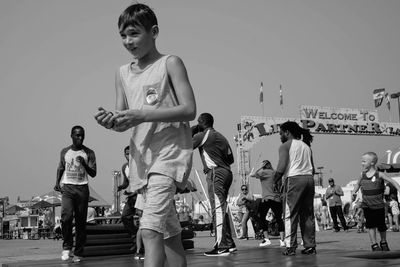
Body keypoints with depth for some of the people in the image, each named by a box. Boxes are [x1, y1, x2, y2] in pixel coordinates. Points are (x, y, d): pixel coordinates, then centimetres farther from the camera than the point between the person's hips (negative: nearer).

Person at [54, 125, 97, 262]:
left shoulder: (89, 153, 3)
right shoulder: (64, 152, 9)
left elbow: (93, 174, -1)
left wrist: (84, 164, -17)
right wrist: (57, 182, 7)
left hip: (82, 188, 0)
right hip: (67, 188, 0)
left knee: (81, 221, 1)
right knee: (66, 216, -19)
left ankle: (78, 252, 10)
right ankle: (67, 246, 0)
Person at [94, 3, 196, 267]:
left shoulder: (170, 63, -2)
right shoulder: (123, 73, 14)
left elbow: (189, 110, -12)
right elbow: (124, 122, 15)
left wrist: (142, 115, -19)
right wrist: (111, 121, -10)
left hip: (170, 149, -6)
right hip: (141, 155, 7)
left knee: (151, 227, -20)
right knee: (169, 231, 15)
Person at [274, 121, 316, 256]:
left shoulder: (285, 145, -1)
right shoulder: (306, 146, 20)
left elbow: (281, 168, -12)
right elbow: (312, 168, 14)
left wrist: (275, 182, 0)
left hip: (294, 179, -7)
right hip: (309, 179, 7)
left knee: (290, 214, -2)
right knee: (308, 214, 11)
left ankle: (290, 247, -5)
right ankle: (310, 246, 13)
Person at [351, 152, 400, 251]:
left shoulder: (379, 174, -10)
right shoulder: (362, 175, 0)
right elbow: (358, 184, 17)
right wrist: (354, 191, 1)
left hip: (378, 205, -2)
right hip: (367, 205, 2)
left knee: (381, 226, 9)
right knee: (371, 225, -2)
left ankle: (383, 242, 32)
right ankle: (374, 245, 8)